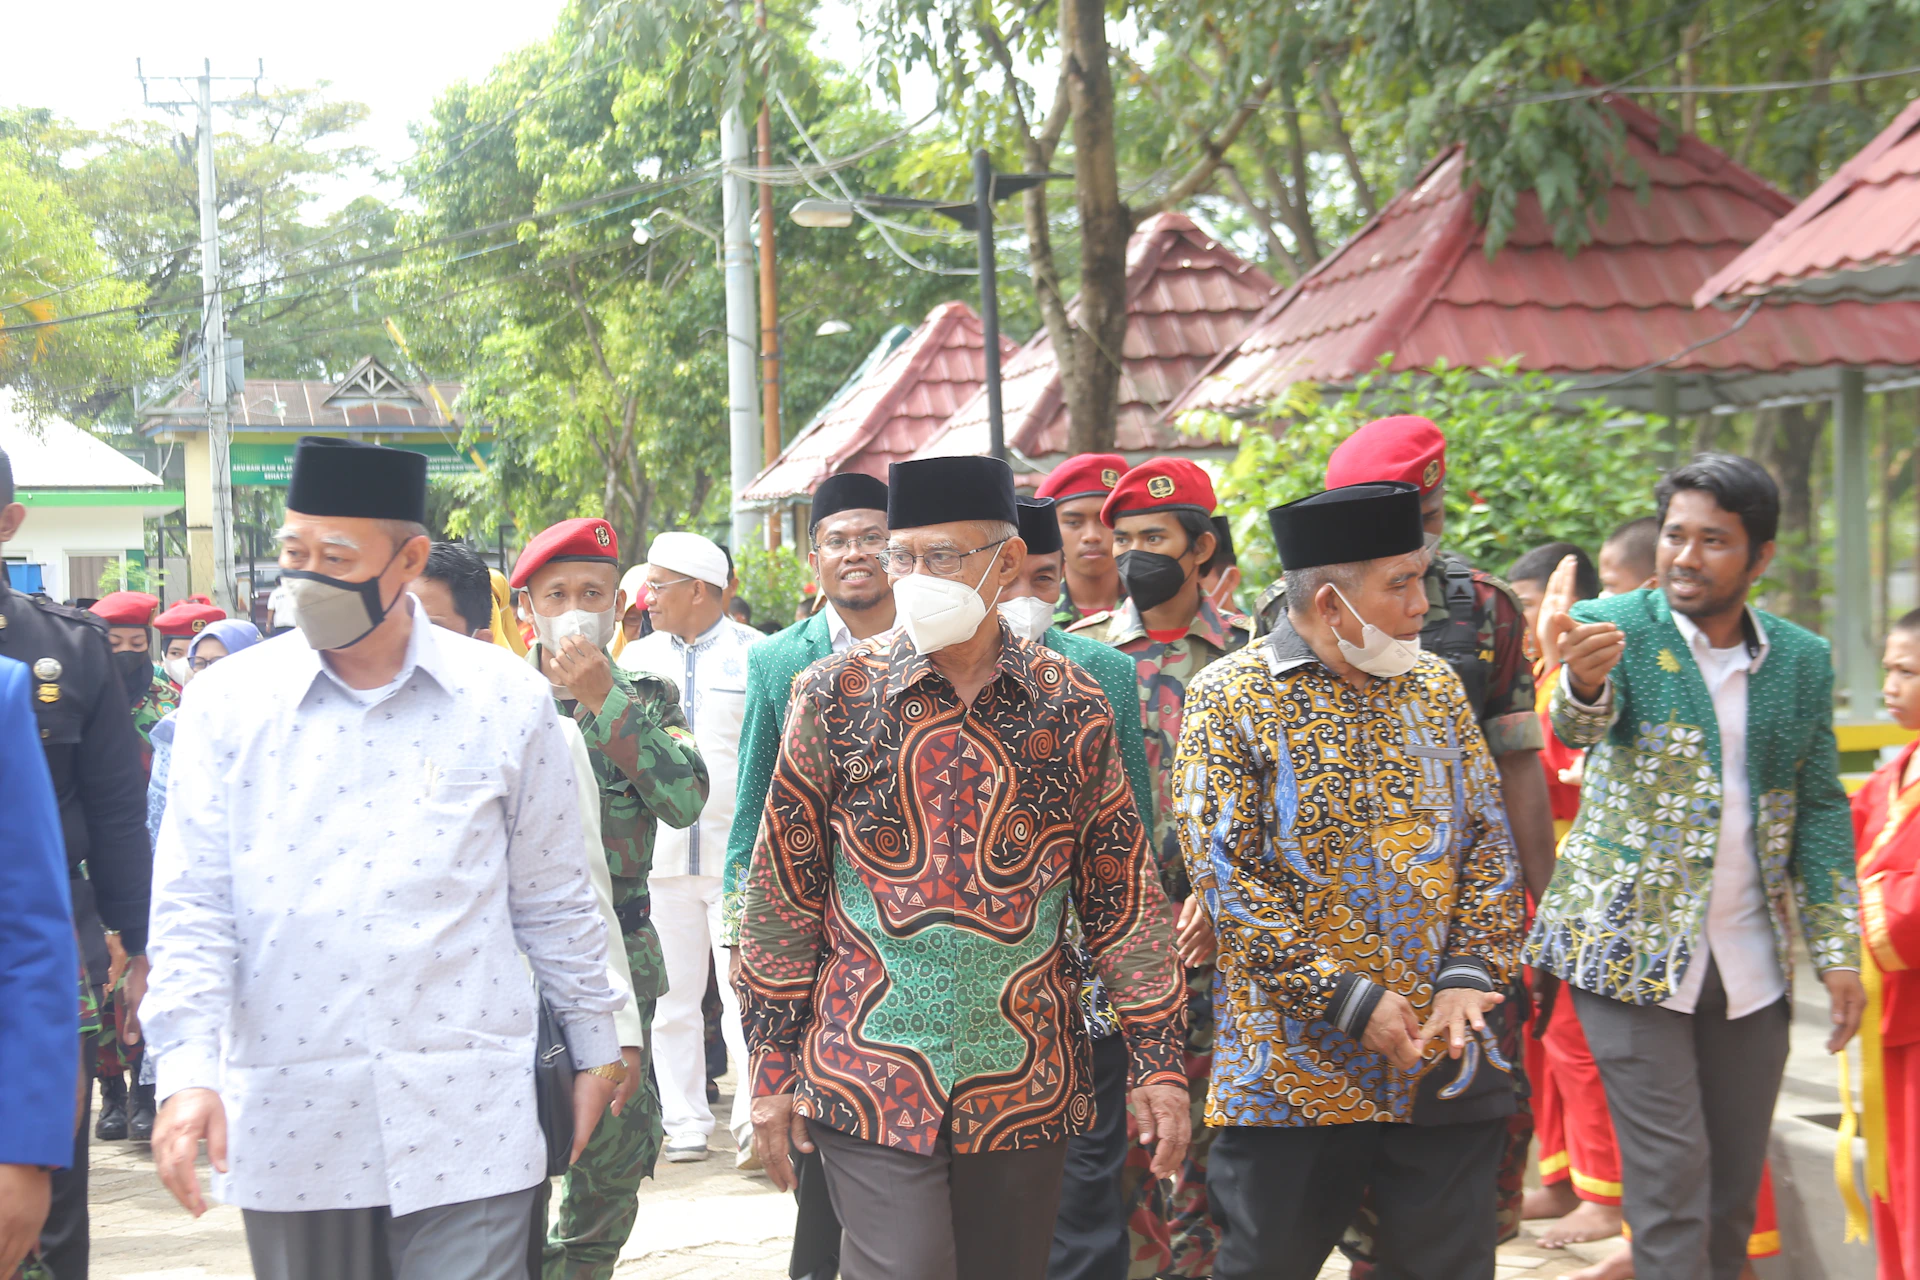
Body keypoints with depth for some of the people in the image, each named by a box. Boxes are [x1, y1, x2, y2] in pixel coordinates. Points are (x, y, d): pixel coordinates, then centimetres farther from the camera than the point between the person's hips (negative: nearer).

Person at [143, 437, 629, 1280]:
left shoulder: (505, 699, 3)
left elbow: (554, 902, 10)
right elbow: (193, 907, 1)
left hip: (464, 1123, -1)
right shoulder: (229, 700, 4)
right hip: (287, 1128, 1)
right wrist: (187, 1071, -10)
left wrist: (594, 1048, 13)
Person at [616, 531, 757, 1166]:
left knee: (746, 994, -6)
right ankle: (686, 1123, 12)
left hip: (740, 854, -3)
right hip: (660, 856, 3)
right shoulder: (636, 657, 13)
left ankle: (755, 1116, 1)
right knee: (671, 998, 5)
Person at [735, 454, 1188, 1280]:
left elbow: (1122, 899, 6)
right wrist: (772, 1068, 0)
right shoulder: (834, 696, 0)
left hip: (1027, 1086, 2)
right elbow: (781, 894, 2)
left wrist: (1158, 1062, 3)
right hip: (871, 1079, -2)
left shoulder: (1073, 709, 3)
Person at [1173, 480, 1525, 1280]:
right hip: (1293, 1075, -4)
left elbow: (1488, 841, 10)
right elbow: (1225, 878, -11)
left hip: (1443, 1058, 4)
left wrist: (1471, 974, -5)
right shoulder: (1231, 699, -6)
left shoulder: (1436, 687, 10)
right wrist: (1347, 1001, -14)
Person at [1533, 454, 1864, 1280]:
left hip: (1749, 962, 4)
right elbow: (1577, 727, -25)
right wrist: (1584, 683, -49)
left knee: (1737, 1182, 10)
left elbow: (1820, 808, 10)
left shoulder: (1801, 661, 6)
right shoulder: (1614, 628, -6)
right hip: (1633, 946, -4)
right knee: (1670, 1175, -6)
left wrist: (1837, 950, 4)